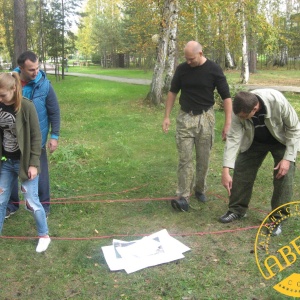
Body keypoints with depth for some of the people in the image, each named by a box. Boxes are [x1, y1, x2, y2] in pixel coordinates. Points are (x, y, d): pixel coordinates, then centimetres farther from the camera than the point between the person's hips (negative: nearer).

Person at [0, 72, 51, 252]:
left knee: (32, 202, 5)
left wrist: (33, 164, -13)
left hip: (25, 162, -4)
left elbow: (36, 137, -12)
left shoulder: (26, 106, -17)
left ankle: (44, 235, 26)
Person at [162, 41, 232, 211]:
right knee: (185, 158, -3)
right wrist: (167, 116, 5)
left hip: (205, 117, -1)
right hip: (185, 117, 1)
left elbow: (226, 96, -7)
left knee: (204, 158, 7)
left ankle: (200, 189, 26)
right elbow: (173, 92, 9)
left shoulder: (214, 69, -9)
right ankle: (183, 197, -3)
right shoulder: (182, 69, -2)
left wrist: (228, 123, -13)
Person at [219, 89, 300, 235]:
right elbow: (233, 138, -28)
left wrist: (288, 158, -27)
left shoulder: (278, 101, -39)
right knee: (241, 171, -1)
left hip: (282, 141, -2)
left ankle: (277, 218, 2)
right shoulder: (240, 110, -31)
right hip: (255, 141, 3)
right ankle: (237, 209, 17)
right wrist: (226, 170, -33)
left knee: (284, 176, -12)